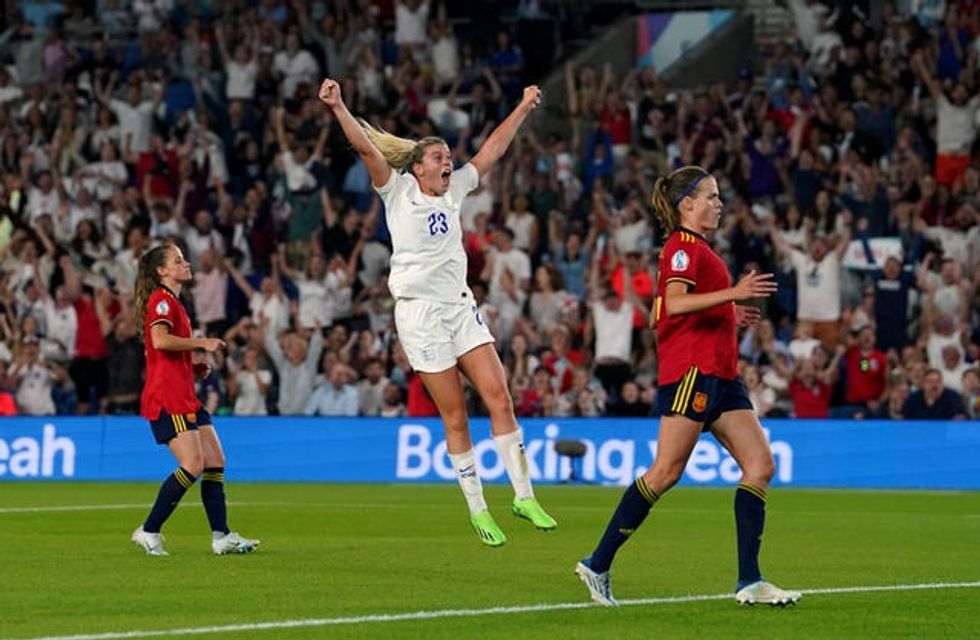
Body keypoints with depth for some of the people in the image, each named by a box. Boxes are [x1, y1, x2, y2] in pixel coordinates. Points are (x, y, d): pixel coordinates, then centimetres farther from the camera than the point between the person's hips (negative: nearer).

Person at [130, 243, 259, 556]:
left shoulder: (173, 302, 22)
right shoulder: (161, 300, -8)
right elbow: (160, 340, -25)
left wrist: (196, 366, 14)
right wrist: (202, 343, -18)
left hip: (185, 397, 10)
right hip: (166, 398, -10)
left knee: (216, 463, 4)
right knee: (193, 465, -15)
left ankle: (221, 536, 4)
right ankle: (148, 532, -7)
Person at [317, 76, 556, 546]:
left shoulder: (454, 190, 13)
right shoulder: (398, 191, -1)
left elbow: (491, 150, 21)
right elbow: (366, 147, -14)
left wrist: (523, 108, 23)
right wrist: (338, 108, -27)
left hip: (461, 306, 5)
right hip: (420, 311, -5)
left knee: (500, 397, -5)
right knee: (454, 416, -3)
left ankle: (523, 496, 1)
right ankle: (478, 511, 5)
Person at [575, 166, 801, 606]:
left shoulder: (696, 247, 22)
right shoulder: (683, 246, -7)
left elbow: (658, 315, 25)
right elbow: (674, 303, -23)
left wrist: (729, 315, 28)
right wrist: (733, 293, -28)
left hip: (719, 375, 10)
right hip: (692, 370, -10)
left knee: (760, 463, -1)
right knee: (666, 471, -10)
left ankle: (750, 582, -4)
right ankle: (598, 565, -2)